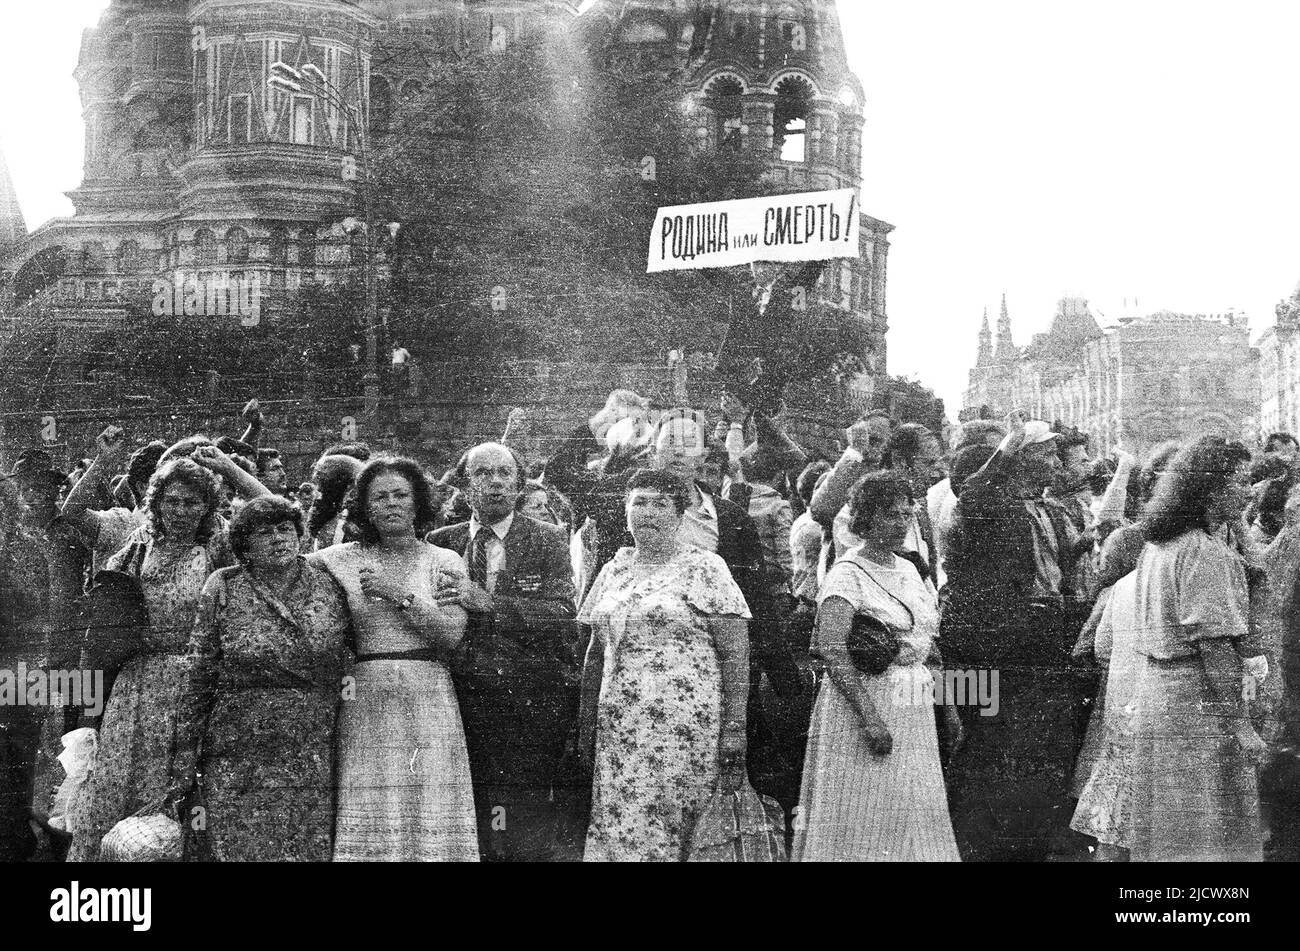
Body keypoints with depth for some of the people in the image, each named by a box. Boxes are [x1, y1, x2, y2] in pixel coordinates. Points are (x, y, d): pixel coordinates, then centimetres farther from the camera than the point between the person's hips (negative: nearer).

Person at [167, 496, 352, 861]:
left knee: (314, 852, 1)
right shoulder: (224, 589, 2)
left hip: (316, 760, 1)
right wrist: (184, 763, -1)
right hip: (238, 759, -1)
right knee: (241, 851, -2)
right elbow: (196, 679, 2)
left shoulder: (329, 586, 6)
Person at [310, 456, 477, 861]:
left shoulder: (443, 562, 7)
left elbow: (451, 634, -5)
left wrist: (398, 594, -10)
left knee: (432, 825, -5)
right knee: (368, 830, -4)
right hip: (365, 705, 1)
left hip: (429, 703, 0)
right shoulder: (343, 559, 10)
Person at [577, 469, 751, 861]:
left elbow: (735, 653, -5)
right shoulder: (615, 570, 15)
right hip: (618, 732, 5)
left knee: (671, 829, -8)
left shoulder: (704, 567, 0)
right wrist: (588, 725, 12)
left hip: (685, 728, -5)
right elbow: (596, 652, 19)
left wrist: (733, 732, -12)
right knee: (614, 830, -1)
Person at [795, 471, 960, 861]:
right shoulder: (848, 574, -10)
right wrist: (870, 718, -27)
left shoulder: (910, 570, 14)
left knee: (918, 814, 7)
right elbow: (831, 648, -21)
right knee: (864, 825, -5)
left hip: (915, 712, 7)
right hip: (862, 701, -7)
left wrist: (948, 706, 13)